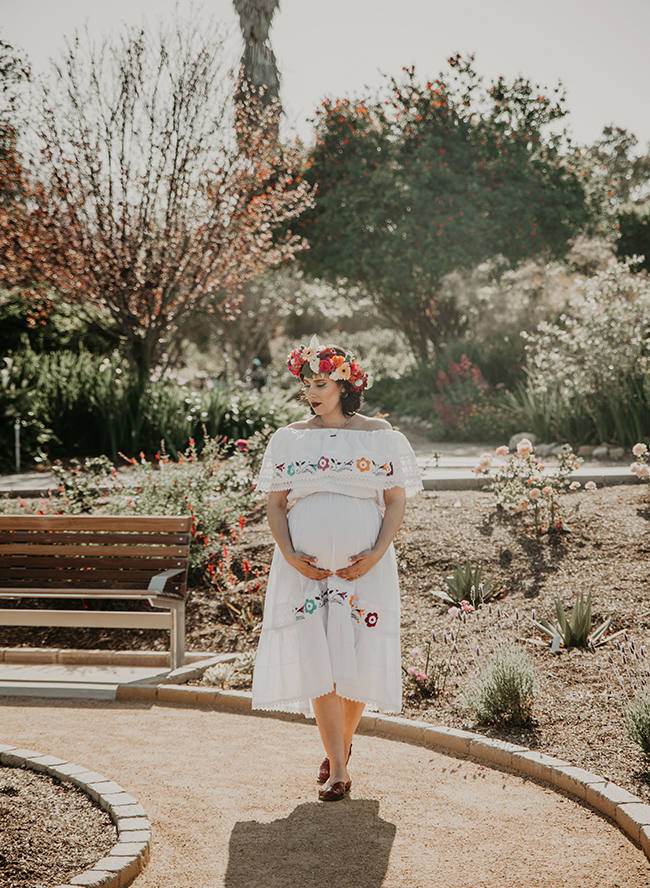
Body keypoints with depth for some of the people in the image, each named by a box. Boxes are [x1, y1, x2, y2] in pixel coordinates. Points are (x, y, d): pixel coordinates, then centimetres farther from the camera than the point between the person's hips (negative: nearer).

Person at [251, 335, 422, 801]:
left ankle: (343, 742, 29)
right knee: (317, 661, -6)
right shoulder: (289, 440, 7)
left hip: (365, 568, -1)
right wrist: (290, 554, -7)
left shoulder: (379, 436, 2)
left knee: (359, 660, 1)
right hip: (305, 568, 1)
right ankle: (338, 769, 0)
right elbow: (274, 503, 8)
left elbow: (396, 501, 2)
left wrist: (377, 554, -11)